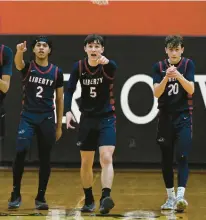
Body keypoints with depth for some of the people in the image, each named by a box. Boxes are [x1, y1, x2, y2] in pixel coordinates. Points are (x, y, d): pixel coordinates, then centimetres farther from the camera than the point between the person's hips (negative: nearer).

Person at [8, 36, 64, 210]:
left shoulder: (57, 72, 4)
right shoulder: (27, 67, -1)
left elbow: (59, 100, 9)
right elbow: (18, 63, -27)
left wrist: (59, 126, 8)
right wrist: (19, 51, -51)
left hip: (47, 119, 2)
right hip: (27, 117, -2)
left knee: (45, 159, 4)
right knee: (20, 153, -16)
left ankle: (41, 197, 15)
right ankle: (16, 194, -3)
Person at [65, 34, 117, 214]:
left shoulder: (108, 66, -13)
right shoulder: (79, 67, -4)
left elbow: (114, 69, -37)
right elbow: (69, 90, -4)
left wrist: (106, 62, -60)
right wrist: (68, 111, -19)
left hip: (106, 118, -3)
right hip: (87, 118, 3)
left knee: (106, 158, -20)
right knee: (86, 163, 9)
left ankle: (106, 198, -30)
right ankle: (89, 200, 23)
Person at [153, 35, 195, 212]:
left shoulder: (188, 64, -1)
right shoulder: (159, 67, 1)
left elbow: (191, 89, -13)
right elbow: (156, 93, -8)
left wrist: (179, 76, -29)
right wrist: (166, 78, -25)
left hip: (183, 117, -2)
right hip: (165, 118, 2)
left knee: (182, 157, -13)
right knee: (166, 159, 7)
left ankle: (181, 195, -22)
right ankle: (170, 197, 17)